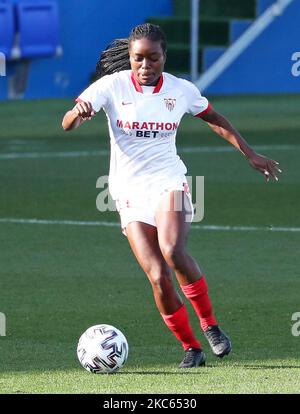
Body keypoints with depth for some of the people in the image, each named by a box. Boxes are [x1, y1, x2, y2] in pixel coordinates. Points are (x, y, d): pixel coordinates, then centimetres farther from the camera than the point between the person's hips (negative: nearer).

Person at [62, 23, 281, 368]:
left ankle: (209, 324, -10)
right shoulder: (112, 86, -6)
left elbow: (214, 119, 18)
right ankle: (190, 348, 3)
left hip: (169, 181, 0)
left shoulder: (181, 90, 0)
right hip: (129, 191, 0)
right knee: (158, 276, -13)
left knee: (173, 251, -29)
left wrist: (250, 154, 20)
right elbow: (67, 124, -13)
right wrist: (79, 112, -37)